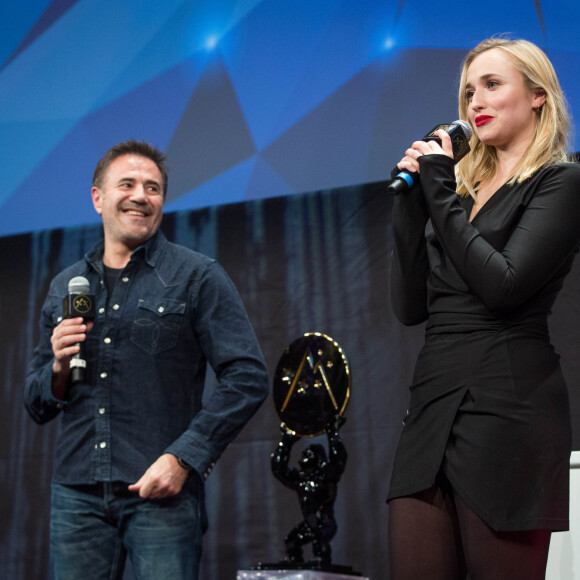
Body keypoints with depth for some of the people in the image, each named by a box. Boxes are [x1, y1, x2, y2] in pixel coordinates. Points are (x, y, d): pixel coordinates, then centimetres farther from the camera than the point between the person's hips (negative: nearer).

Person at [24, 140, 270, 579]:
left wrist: (182, 458, -13)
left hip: (162, 493, -3)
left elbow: (247, 378, -5)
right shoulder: (64, 288, 15)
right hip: (77, 493, 4)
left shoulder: (197, 276, 2)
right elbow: (37, 405, 20)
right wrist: (59, 369, -3)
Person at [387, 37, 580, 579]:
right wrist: (411, 202, 4)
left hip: (508, 411, -6)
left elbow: (504, 285, -14)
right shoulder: (460, 188, 19)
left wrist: (440, 193, -6)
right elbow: (409, 306, 12)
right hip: (431, 408, 6)